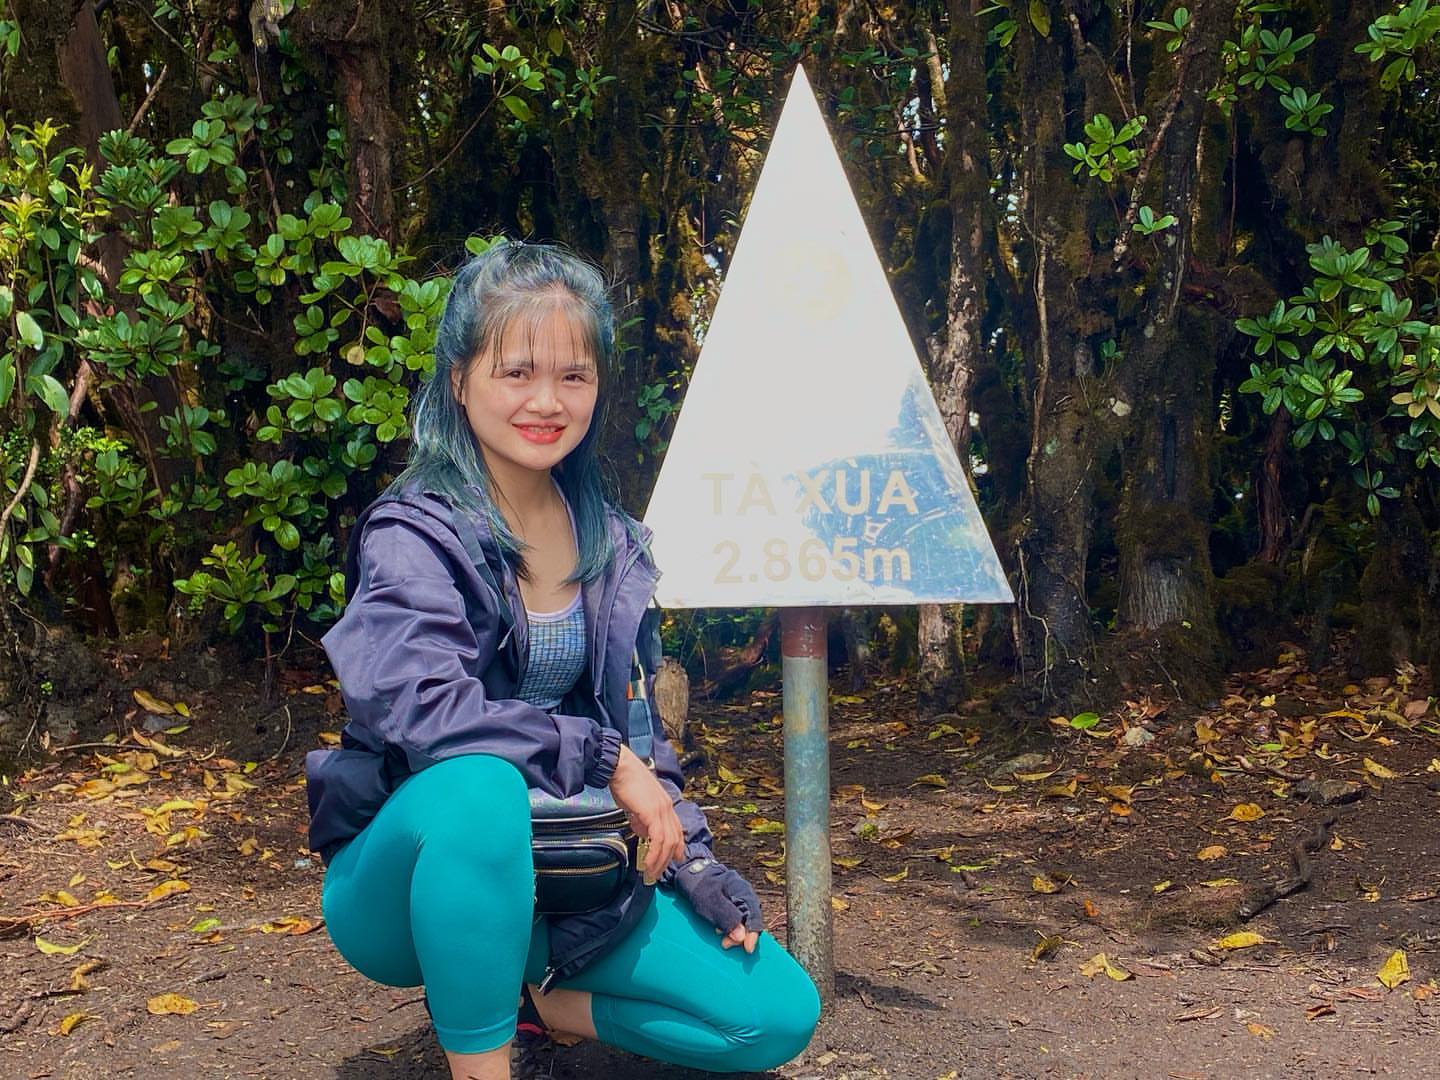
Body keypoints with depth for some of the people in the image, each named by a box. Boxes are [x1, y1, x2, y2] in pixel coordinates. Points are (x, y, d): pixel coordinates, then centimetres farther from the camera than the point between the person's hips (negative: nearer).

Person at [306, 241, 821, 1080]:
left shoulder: (613, 545, 4)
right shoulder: (414, 536, -14)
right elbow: (420, 707, -30)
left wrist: (690, 859, 1)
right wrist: (601, 758, -25)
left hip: (558, 875, 6)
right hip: (413, 869, -5)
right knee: (479, 787, -41)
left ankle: (522, 996, 8)